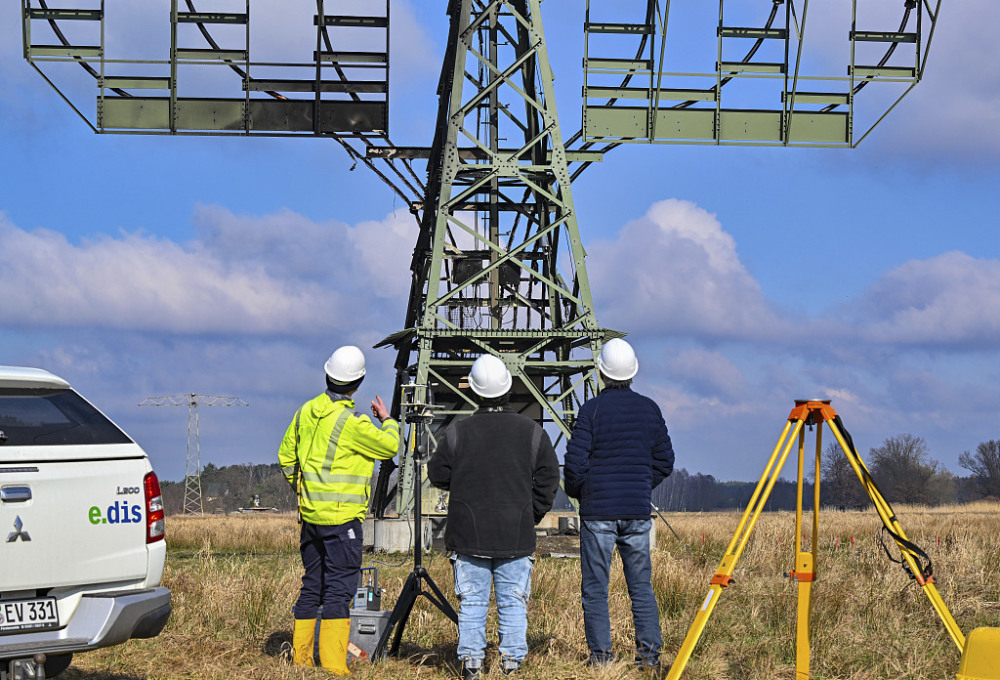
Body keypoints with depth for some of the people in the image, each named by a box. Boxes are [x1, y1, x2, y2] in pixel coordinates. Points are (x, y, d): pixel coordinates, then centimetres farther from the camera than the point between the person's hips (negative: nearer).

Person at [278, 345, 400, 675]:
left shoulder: (307, 411, 6)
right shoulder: (351, 422, -17)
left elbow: (287, 456, 15)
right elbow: (390, 446, -6)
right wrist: (387, 420, 12)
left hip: (310, 512, 7)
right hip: (341, 517, -7)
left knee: (312, 585, 15)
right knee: (339, 588, -5)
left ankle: (300, 657, 19)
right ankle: (333, 666, -7)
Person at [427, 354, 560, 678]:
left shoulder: (456, 433, -5)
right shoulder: (532, 432, -1)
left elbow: (438, 475, 3)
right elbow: (548, 479, 1)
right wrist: (531, 515, 12)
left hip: (468, 533, 0)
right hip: (517, 536, 0)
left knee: (471, 600, 5)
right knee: (513, 601, 7)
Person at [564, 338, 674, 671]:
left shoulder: (592, 409, -7)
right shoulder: (649, 409, 5)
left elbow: (575, 462, -9)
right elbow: (665, 461, 10)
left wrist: (576, 492, 10)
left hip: (598, 511, -4)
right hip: (638, 511, 4)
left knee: (595, 587, 2)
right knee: (641, 586, 9)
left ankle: (601, 654, 0)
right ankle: (649, 653, 5)